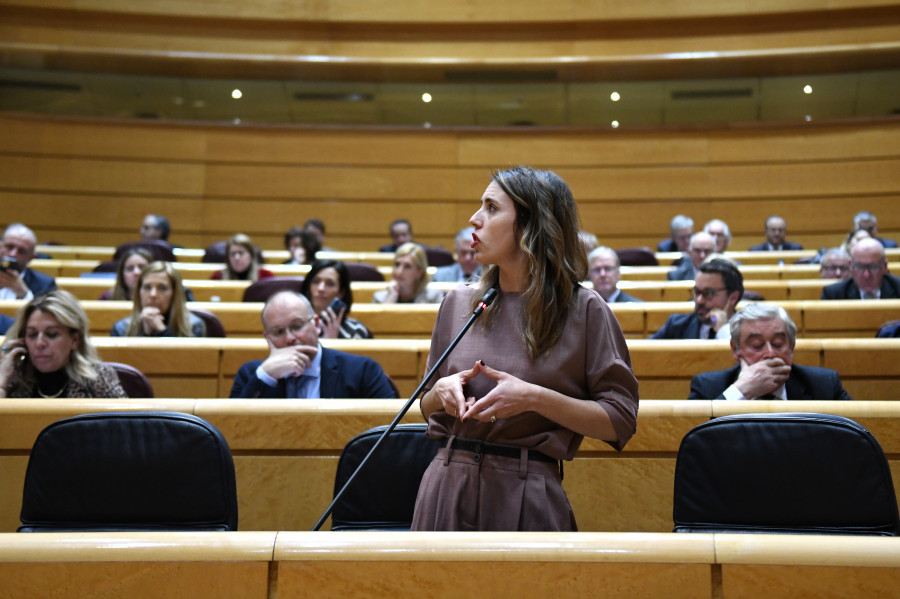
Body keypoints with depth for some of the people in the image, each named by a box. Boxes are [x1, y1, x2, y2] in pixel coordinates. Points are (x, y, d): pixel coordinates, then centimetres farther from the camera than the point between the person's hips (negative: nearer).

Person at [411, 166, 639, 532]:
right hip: (448, 486, 4)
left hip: (527, 496, -3)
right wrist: (442, 391, -6)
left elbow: (620, 421, -7)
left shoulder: (584, 310, -5)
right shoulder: (458, 303, 8)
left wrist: (535, 398, -18)